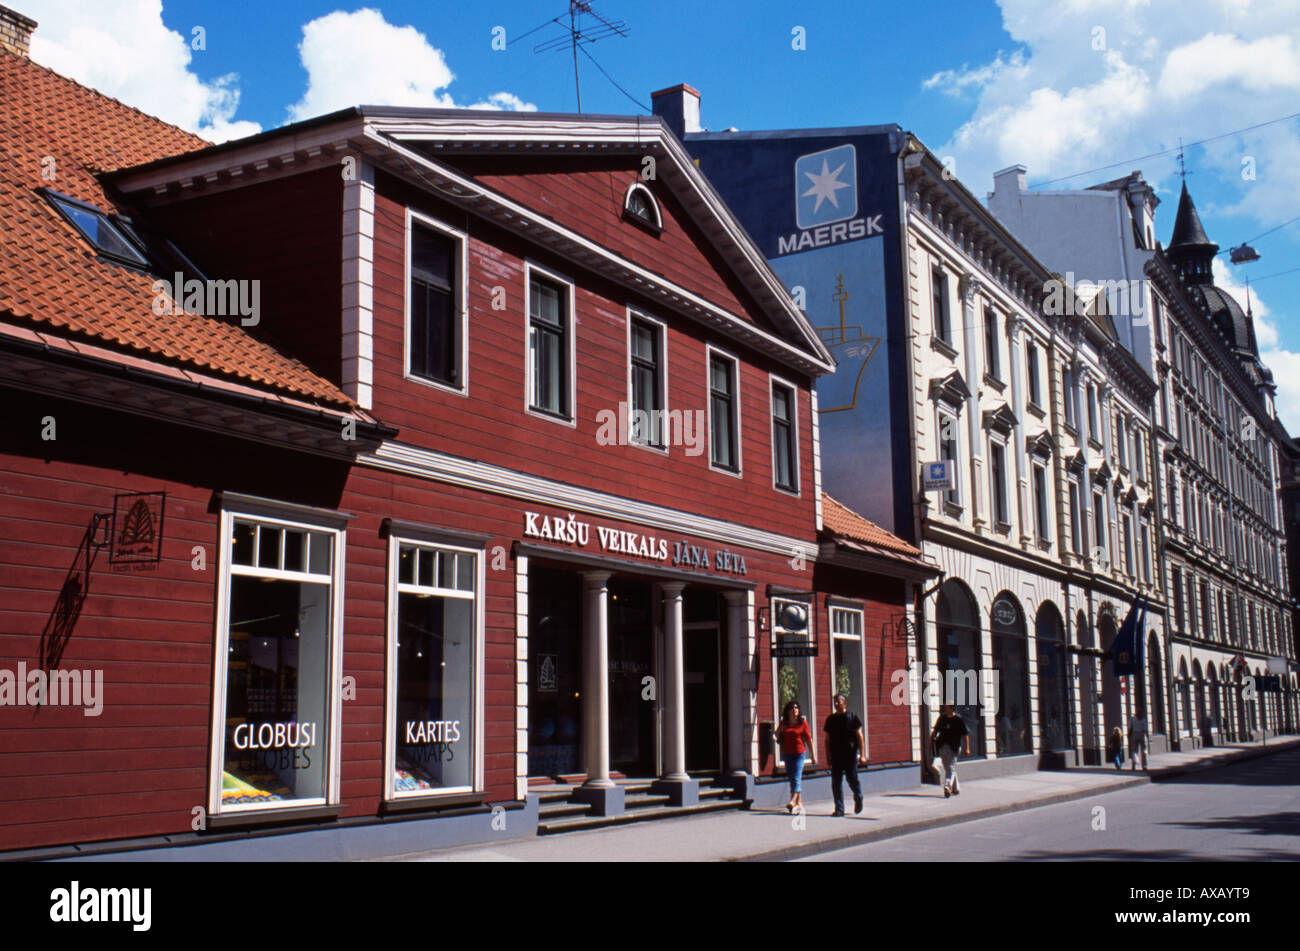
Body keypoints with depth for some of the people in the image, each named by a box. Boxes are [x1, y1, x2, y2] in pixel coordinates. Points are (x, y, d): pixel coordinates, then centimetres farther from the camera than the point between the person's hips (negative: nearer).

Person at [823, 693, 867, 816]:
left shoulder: (852, 717, -1)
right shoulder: (830, 719, 9)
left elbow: (860, 737, -1)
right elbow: (827, 740, 13)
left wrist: (862, 755, -7)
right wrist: (828, 757, 9)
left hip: (850, 754, -3)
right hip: (836, 755, 3)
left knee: (852, 779, 1)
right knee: (836, 782, 0)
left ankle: (858, 798, 30)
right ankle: (839, 808, 5)